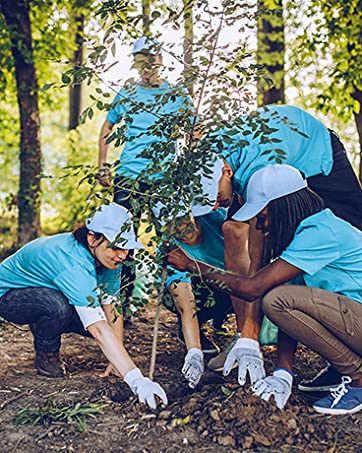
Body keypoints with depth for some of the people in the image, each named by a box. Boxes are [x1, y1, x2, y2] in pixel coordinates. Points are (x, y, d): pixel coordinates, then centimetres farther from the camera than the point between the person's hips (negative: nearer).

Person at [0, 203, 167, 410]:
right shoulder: (75, 264, -40)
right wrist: (136, 380, -51)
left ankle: (42, 327, 14)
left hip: (47, 292, 7)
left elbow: (112, 312, -11)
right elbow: (99, 330, -47)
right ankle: (46, 354, -5)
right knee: (58, 305, -38)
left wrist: (117, 361, -18)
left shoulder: (107, 257, -15)